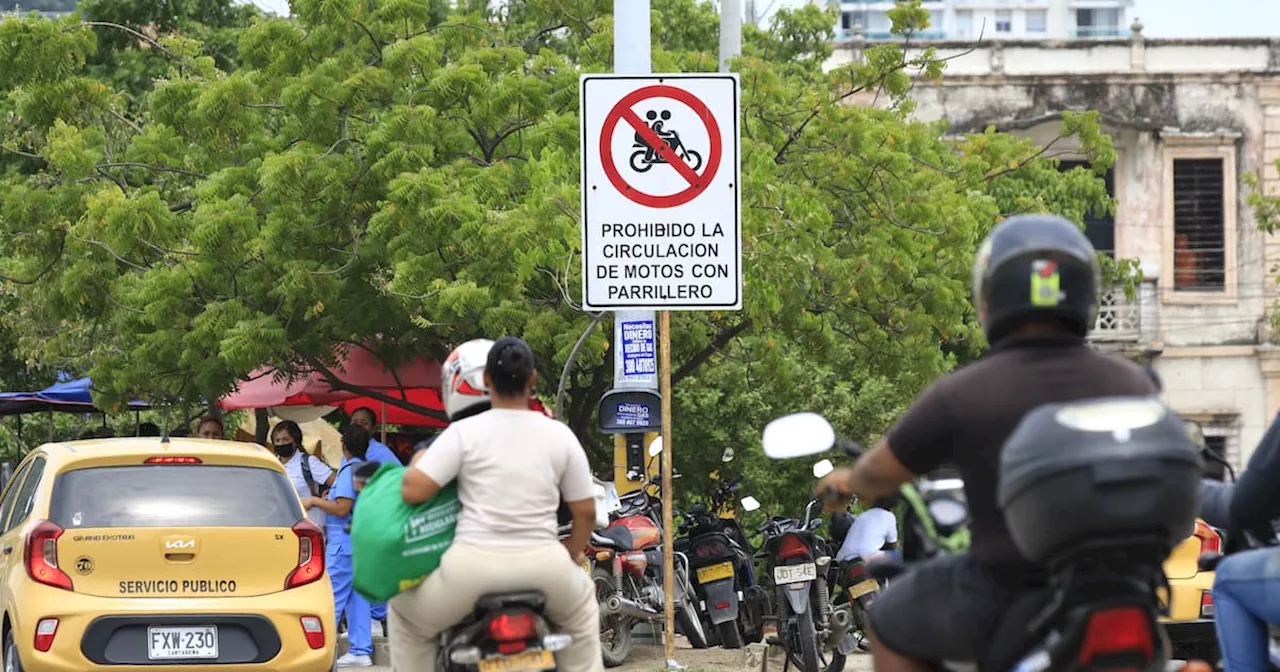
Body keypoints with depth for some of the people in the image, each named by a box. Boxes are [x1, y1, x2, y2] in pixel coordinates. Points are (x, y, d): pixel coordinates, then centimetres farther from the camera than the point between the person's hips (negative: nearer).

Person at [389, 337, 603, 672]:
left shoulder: (463, 433, -5)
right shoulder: (560, 436, 3)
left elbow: (413, 490, -10)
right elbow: (585, 510, 8)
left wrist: (418, 460, 13)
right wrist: (573, 554, 27)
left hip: (474, 565, -2)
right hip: (543, 566, 2)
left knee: (407, 614, 24)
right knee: (581, 605, 35)